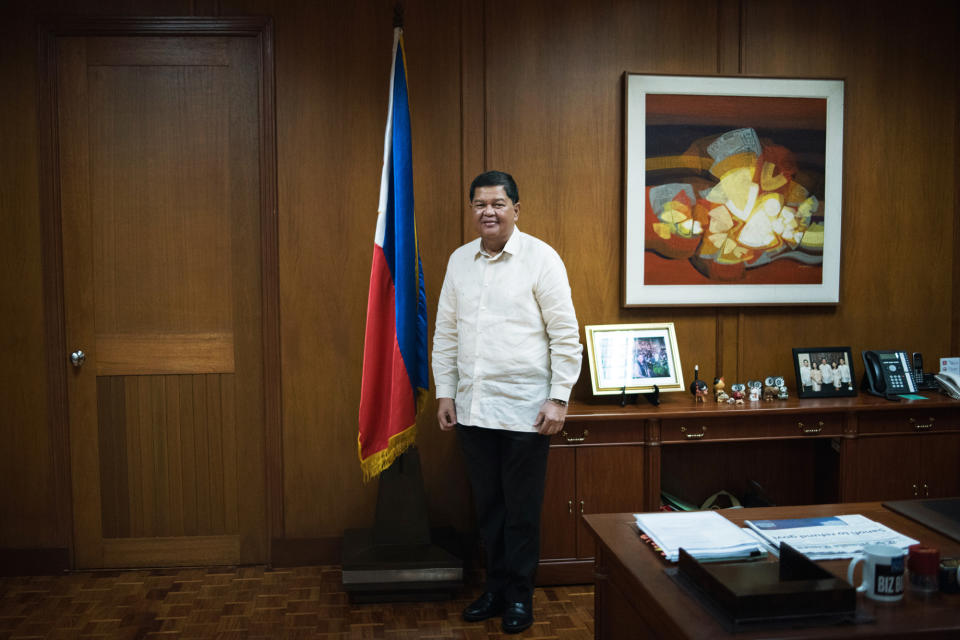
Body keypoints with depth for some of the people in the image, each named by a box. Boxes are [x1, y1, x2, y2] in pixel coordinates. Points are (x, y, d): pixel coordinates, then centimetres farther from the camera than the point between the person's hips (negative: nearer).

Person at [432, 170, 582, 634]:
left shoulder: (541, 258, -6)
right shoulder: (459, 260, 8)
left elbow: (566, 335, -7)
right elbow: (446, 333, 13)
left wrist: (559, 398, -11)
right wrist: (444, 393, 10)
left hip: (524, 410, -4)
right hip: (472, 407, 5)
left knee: (522, 510, 6)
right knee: (488, 505, 14)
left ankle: (519, 596, 22)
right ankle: (495, 587, 30)